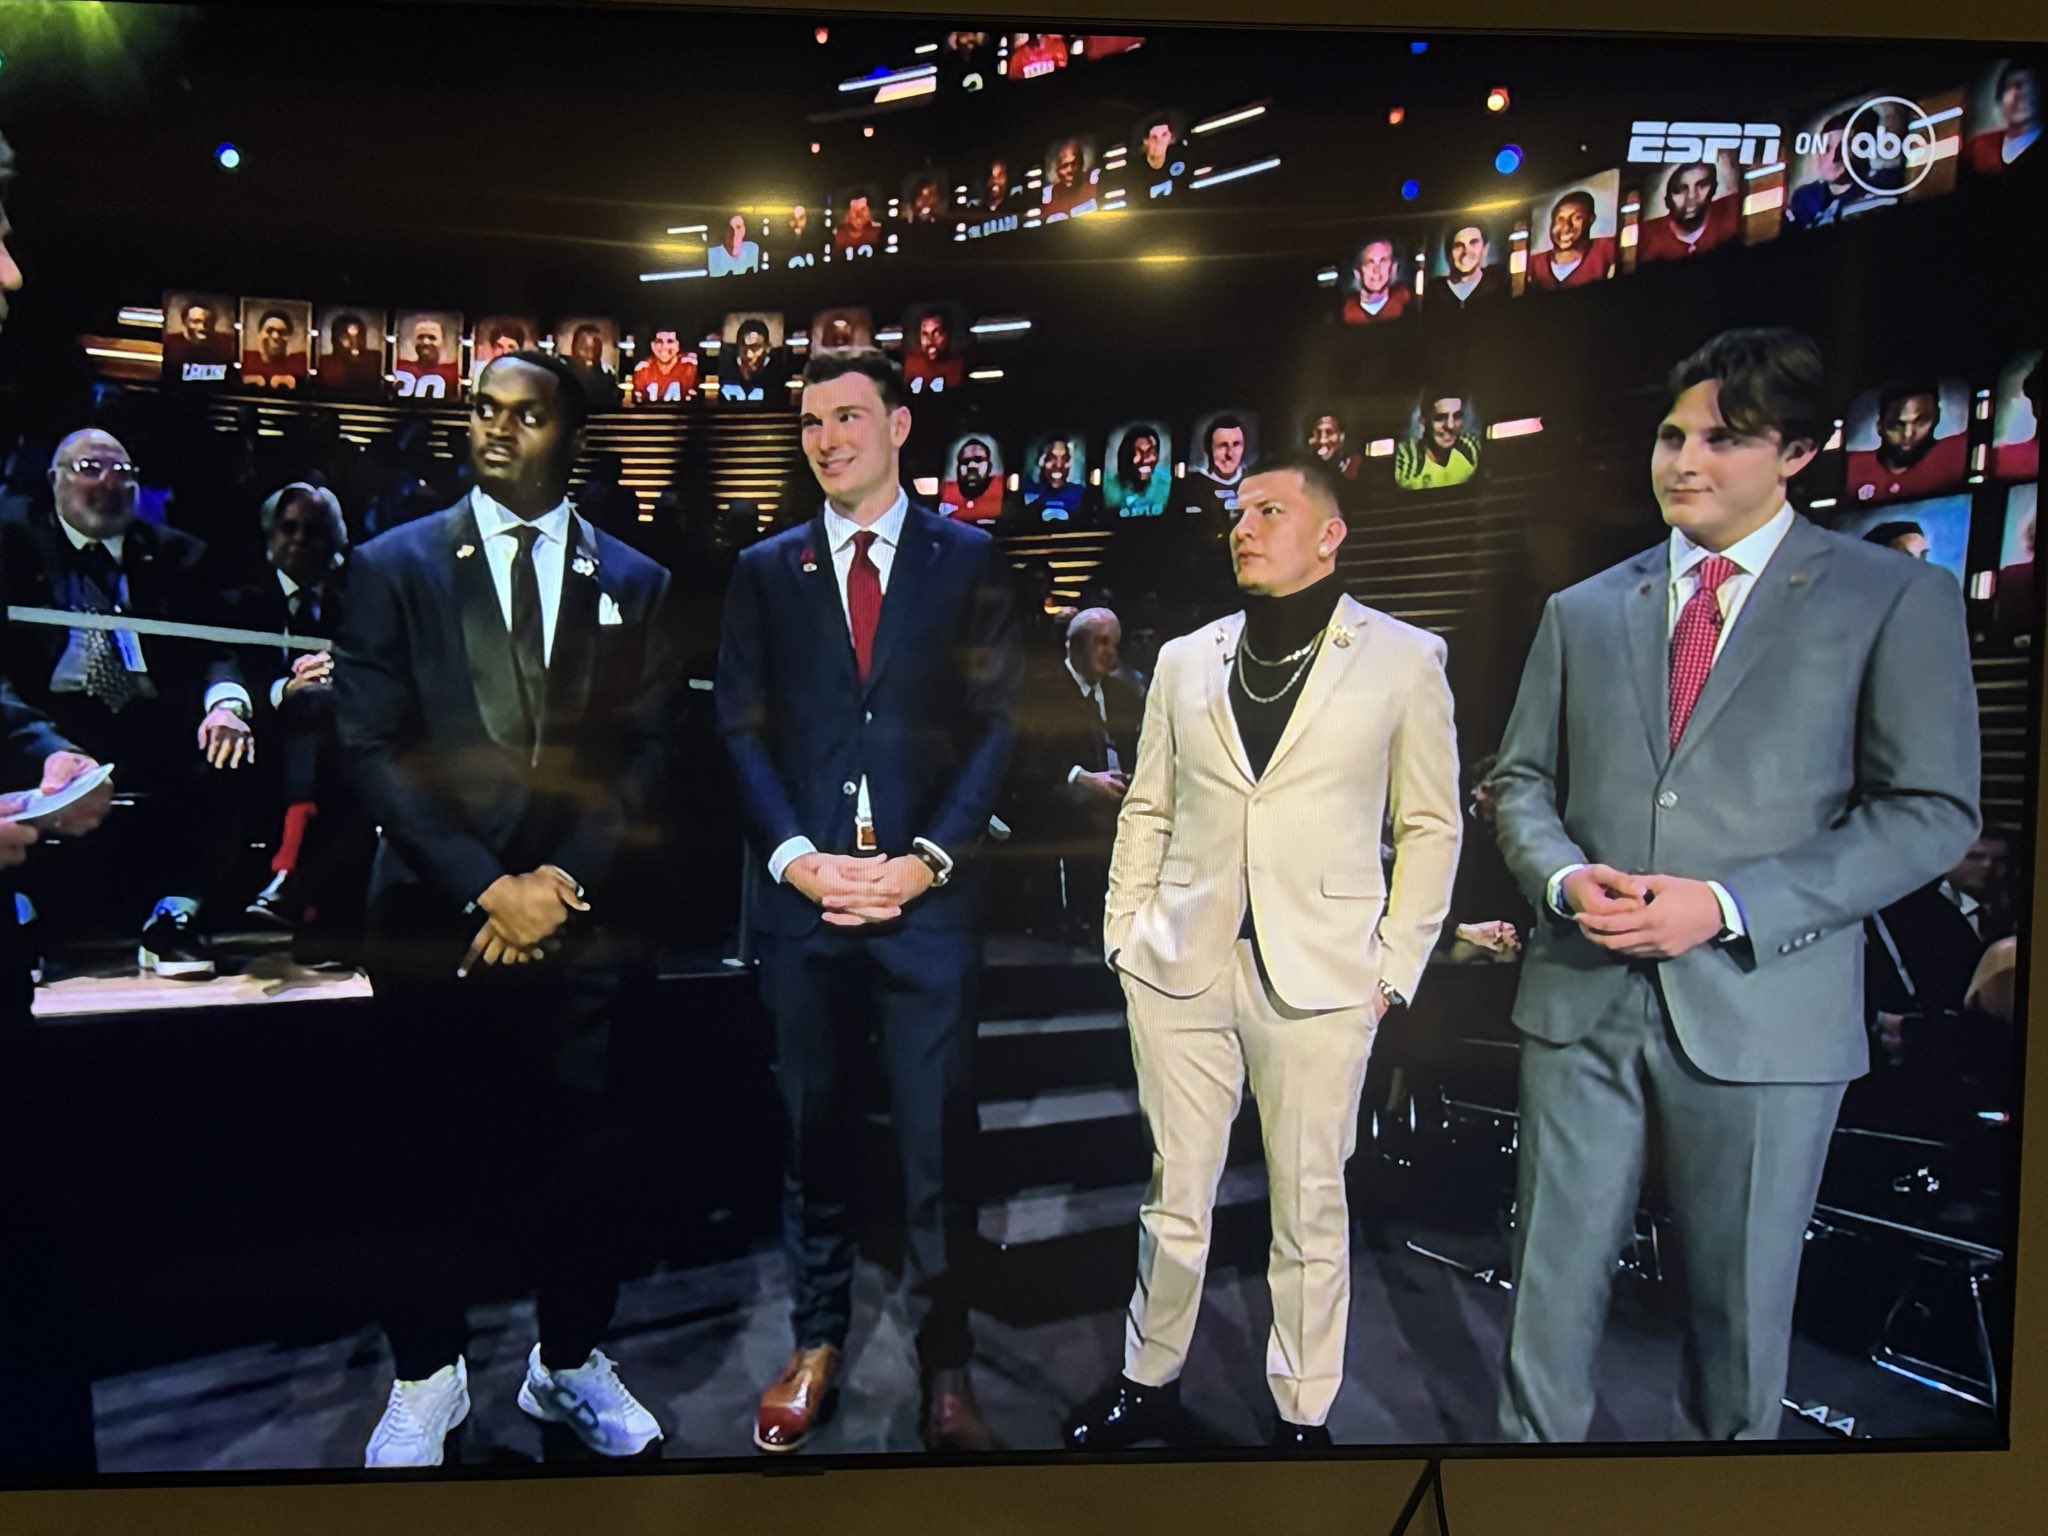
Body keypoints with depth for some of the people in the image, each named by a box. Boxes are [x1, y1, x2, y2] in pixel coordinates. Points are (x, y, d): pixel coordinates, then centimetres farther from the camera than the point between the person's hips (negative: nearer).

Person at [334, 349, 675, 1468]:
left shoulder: (634, 584, 9)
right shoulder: (393, 567, 5)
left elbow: (646, 757, 4)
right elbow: (374, 747, -4)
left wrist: (563, 882, -9)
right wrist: (487, 885, -12)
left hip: (586, 921, 1)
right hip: (435, 918, -1)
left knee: (581, 1156, 8)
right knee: (426, 1156, 9)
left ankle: (570, 1364, 29)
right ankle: (425, 1378, 30)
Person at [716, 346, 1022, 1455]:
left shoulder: (968, 560, 6)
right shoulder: (764, 570, 12)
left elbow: (996, 724, 0)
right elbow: (741, 730, 6)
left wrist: (925, 859, -10)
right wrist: (798, 857, -8)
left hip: (925, 893, -2)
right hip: (802, 894, 2)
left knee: (937, 1142, 3)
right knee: (813, 1134, 11)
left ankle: (946, 1366, 19)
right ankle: (818, 1342, 28)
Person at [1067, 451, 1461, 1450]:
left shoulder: (1402, 659, 1)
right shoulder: (1184, 660, 10)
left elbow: (1431, 826, 3)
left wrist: (1394, 969, -2)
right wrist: (1124, 936, 7)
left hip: (1320, 975, -2)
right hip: (1182, 963, 3)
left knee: (1310, 1208, 8)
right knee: (1174, 1195, 12)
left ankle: (1303, 1415, 26)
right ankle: (1149, 1381, 31)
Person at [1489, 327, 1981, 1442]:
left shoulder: (1896, 601, 0)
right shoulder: (1583, 611, 11)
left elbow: (1930, 810, -5)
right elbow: (1521, 780, 14)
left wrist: (1727, 906, -16)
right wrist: (1565, 879, -8)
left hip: (1760, 1007, -2)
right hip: (1582, 1000, 3)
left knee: (1740, 1304, 12)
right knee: (1552, 1278, 12)